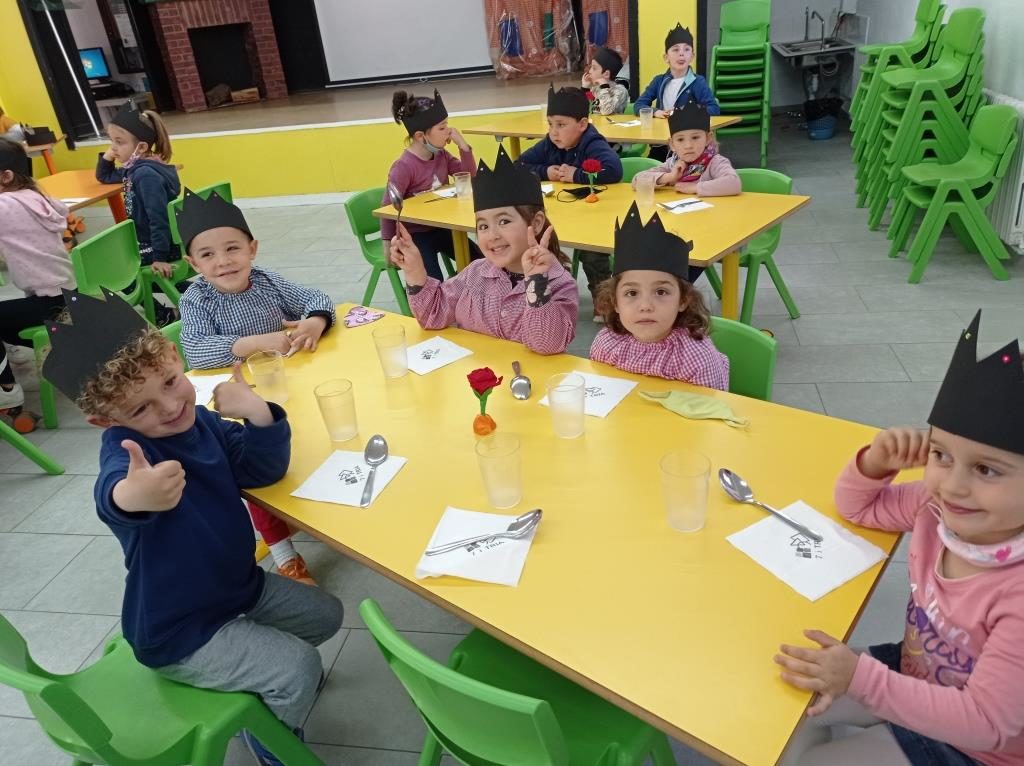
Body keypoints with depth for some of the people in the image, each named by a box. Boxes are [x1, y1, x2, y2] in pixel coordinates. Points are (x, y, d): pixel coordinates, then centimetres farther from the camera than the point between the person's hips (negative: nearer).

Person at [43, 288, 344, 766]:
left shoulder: (201, 421, -6)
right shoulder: (125, 444, -28)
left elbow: (264, 469, -8)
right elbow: (111, 496, -51)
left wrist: (258, 413, -28)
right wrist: (131, 495, -77)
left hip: (238, 586, 7)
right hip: (179, 630, -7)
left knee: (325, 615, 14)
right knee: (299, 669, -13)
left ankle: (272, 671, 37)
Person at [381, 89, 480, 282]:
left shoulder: (441, 154, 0)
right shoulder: (404, 167, -23)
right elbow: (388, 207, -19)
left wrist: (462, 144, -10)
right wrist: (389, 246, -16)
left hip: (441, 228, 7)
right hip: (415, 234, -7)